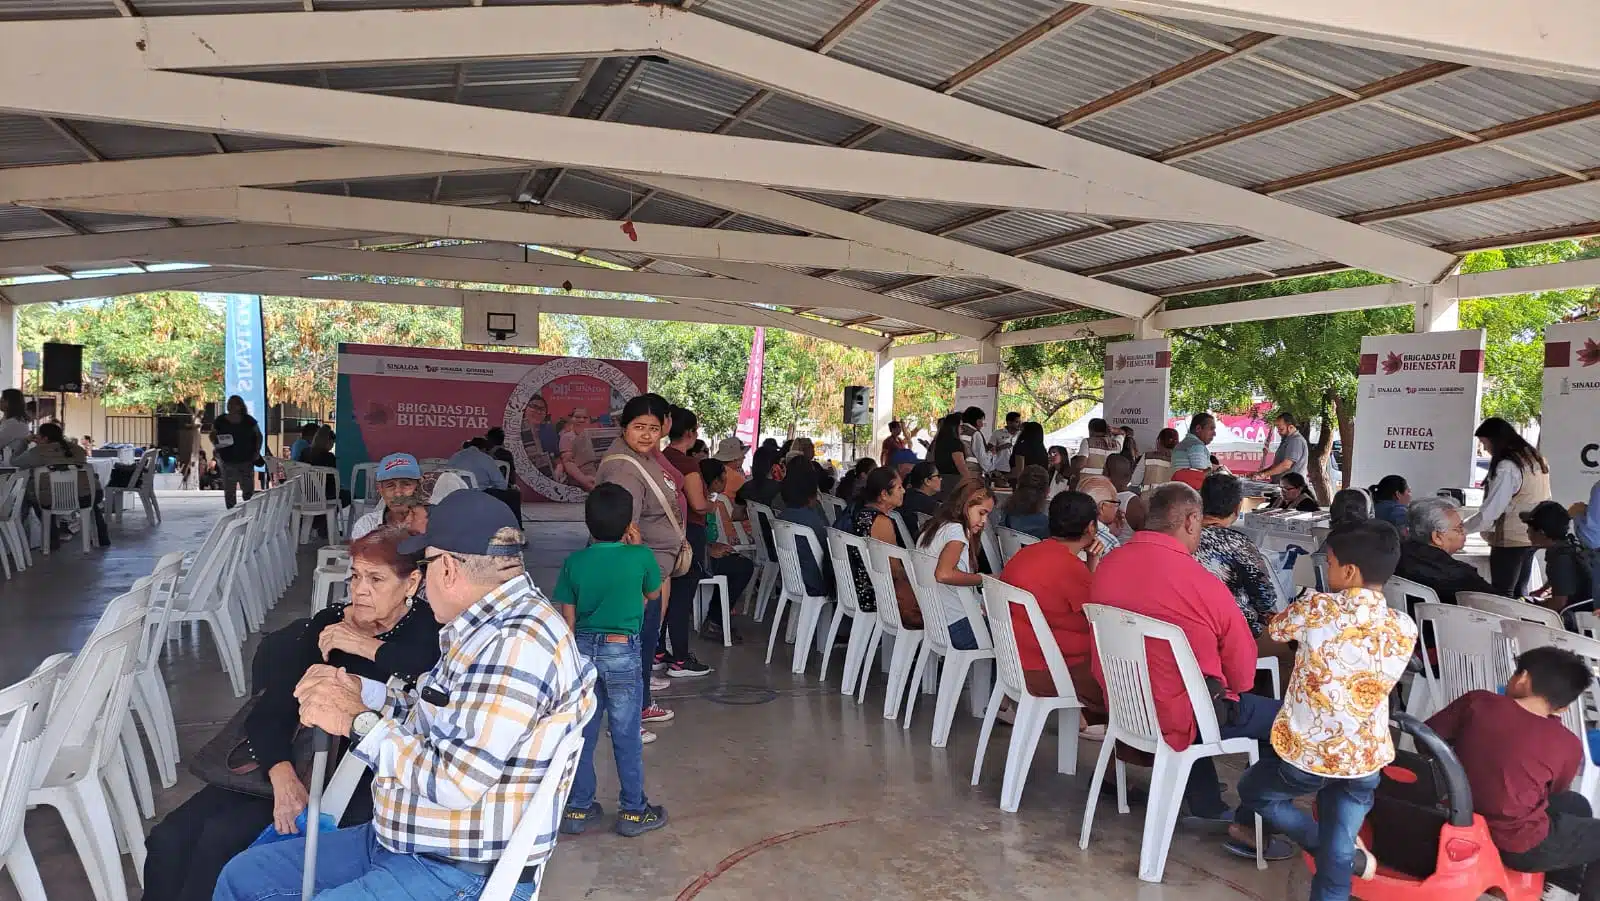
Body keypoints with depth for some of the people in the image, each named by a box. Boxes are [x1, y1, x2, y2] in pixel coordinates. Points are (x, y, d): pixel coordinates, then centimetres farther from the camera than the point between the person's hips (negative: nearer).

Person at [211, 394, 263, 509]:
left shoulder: (248, 420, 0)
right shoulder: (220, 421, -1)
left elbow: (259, 436, 11)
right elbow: (212, 435, 11)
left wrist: (257, 452, 1)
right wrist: (216, 444, -10)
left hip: (246, 461, 0)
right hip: (228, 461, 0)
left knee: (249, 490, 5)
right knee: (229, 491, 6)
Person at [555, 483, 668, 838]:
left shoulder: (573, 563, -6)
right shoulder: (640, 557, -12)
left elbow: (567, 620, -2)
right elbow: (653, 594, 8)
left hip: (583, 650, 3)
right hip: (623, 652, -2)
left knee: (582, 733, 14)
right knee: (626, 736, 8)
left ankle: (577, 808, 24)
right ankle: (633, 811, 18)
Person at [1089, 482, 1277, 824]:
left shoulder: (1107, 565, -5)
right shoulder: (1201, 583, -22)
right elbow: (1243, 675, -9)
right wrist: (1231, 687, 11)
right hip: (1180, 719, -7)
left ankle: (1206, 806, 38)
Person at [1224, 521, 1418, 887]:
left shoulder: (1317, 608, -16)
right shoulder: (1406, 629, -5)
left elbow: (1273, 631, 4)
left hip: (1305, 752, -4)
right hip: (1365, 760, 4)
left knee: (1253, 791, 24)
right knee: (1335, 858, 12)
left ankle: (1347, 853, 15)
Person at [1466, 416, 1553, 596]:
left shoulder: (1507, 467, -17)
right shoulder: (1535, 459, 10)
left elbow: (1490, 511, -19)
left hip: (1510, 540, -9)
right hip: (1531, 536, 9)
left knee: (1503, 596, -2)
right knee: (1519, 593, 16)